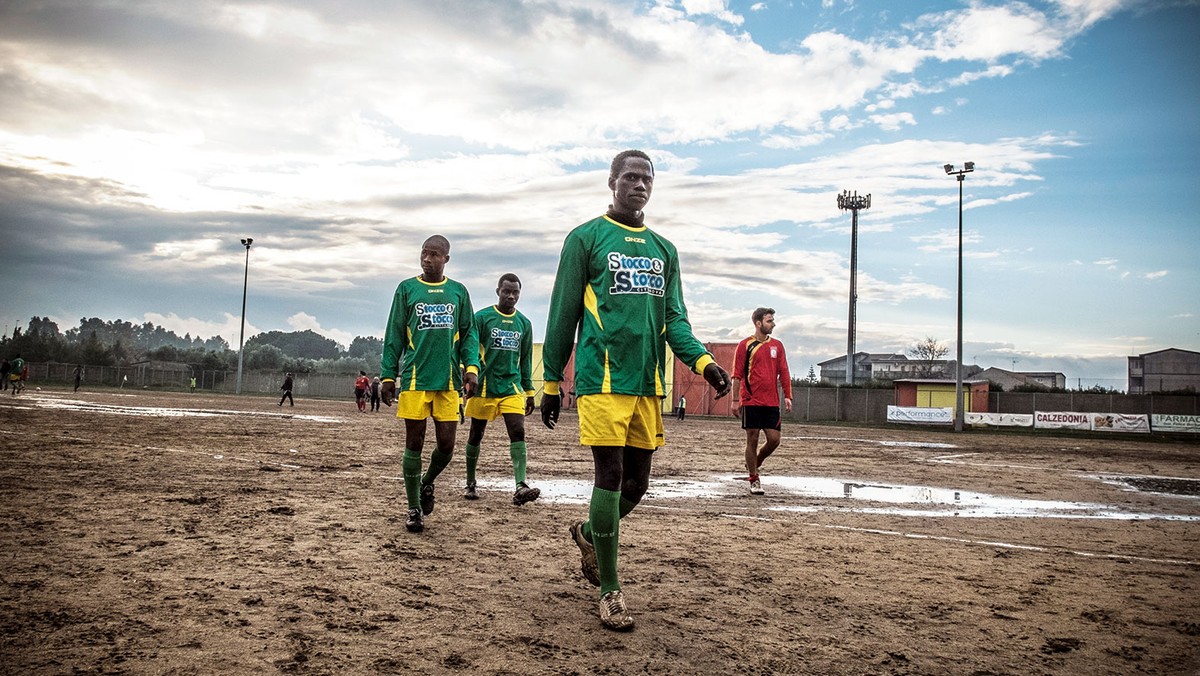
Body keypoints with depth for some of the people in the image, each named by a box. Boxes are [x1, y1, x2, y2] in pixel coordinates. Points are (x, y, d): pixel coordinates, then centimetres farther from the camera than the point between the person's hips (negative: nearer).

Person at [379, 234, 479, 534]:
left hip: (448, 380, 1)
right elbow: (394, 337, 7)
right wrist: (387, 376, 1)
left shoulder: (458, 292, 10)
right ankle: (414, 509, 16)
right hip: (414, 379, -1)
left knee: (446, 445, -1)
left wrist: (471, 366, -6)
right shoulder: (407, 289, 7)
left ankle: (427, 483, 30)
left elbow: (468, 334, 10)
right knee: (414, 444, 3)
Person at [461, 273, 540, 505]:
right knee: (475, 435, 8)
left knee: (518, 432, -14)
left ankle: (520, 486, -21)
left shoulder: (524, 323, 10)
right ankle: (470, 484, 24)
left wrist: (529, 392, 15)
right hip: (483, 387, -2)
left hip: (512, 386, 2)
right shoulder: (481, 318, -1)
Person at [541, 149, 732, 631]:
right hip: (602, 379, -5)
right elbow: (562, 316, 2)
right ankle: (610, 592, 6)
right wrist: (551, 382, 1)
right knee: (610, 476, -6)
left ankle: (588, 533, 39)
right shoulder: (586, 238, 2)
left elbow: (674, 319, 12)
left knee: (637, 481, 9)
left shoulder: (663, 250, 17)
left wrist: (702, 361, -7)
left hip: (648, 383, 5)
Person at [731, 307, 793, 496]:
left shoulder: (777, 345, 11)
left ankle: (754, 464, 27)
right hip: (751, 402, -4)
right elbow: (737, 375, -2)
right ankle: (754, 480, 10)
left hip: (772, 402, 4)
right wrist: (735, 400, -5)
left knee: (774, 439, 0)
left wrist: (787, 396, 2)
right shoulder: (745, 345, -1)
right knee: (752, 440, 0)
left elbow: (784, 372, 12)